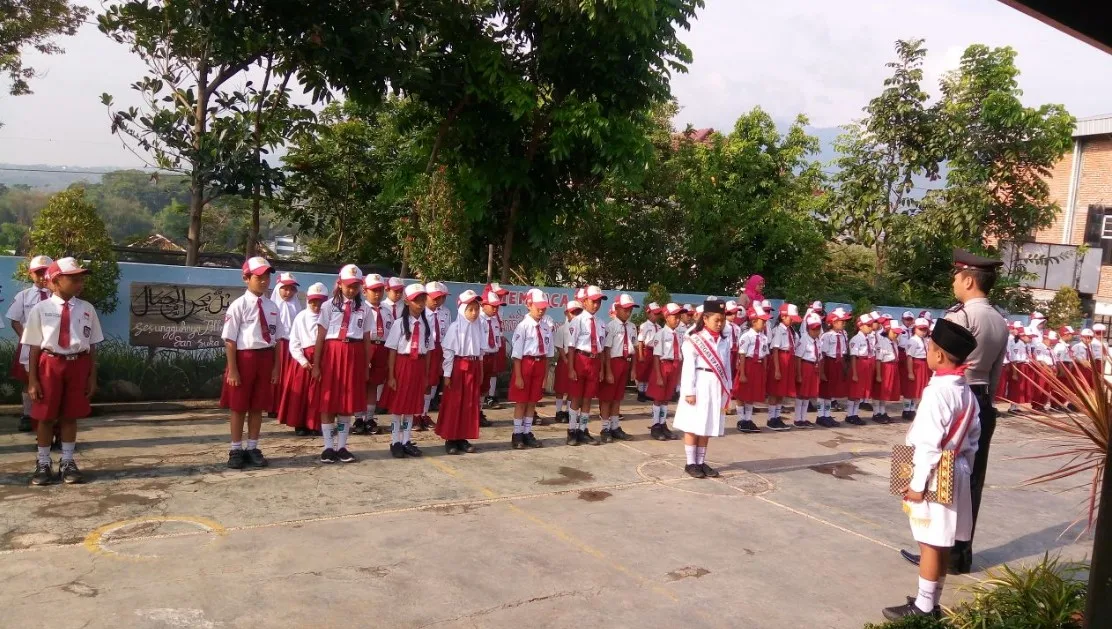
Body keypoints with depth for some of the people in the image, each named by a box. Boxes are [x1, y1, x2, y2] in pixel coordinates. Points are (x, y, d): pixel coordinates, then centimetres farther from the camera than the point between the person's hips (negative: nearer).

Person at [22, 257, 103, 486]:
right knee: (45, 416, 8)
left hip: (78, 365, 1)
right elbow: (34, 346, -4)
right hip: (49, 365, -1)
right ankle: (43, 463, 23)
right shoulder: (40, 309, -6)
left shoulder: (87, 309, -1)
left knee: (70, 416, 10)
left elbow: (92, 346, 3)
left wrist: (92, 376, 3)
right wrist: (32, 379, -4)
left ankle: (67, 462, 23)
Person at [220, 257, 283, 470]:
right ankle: (236, 450, 19)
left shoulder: (272, 306, 5)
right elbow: (230, 340, -10)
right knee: (238, 407, 7)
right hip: (244, 357, -4)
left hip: (265, 358, 4)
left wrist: (276, 367, 6)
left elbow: (276, 339, 9)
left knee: (258, 406, 12)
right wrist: (232, 369, -12)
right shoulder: (238, 305, -10)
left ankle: (253, 448, 23)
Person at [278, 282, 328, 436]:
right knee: (300, 393, 5)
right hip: (303, 359, 1)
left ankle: (316, 425, 13)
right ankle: (300, 425, 16)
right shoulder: (301, 317, 2)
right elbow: (294, 343, 2)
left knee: (318, 393, 3)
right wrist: (303, 360, -8)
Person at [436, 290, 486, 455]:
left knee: (471, 404, 8)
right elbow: (448, 352, -8)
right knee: (453, 404, 1)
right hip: (458, 367, -5)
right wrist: (447, 374, -10)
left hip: (473, 368, 5)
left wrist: (480, 373, 15)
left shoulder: (478, 327, 6)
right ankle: (450, 439, 8)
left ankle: (463, 438, 17)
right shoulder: (455, 327, -9)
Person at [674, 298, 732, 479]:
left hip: (716, 389, 6)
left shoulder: (724, 343, 10)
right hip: (699, 387, -5)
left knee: (708, 427, 11)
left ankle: (701, 462, 20)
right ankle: (691, 463, 11)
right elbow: (688, 368, -11)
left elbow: (727, 368, 12)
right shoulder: (694, 340, -8)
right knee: (693, 426, 2)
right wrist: (689, 392, -15)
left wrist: (727, 391, 9)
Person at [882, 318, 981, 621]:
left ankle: (923, 608, 11)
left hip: (935, 478, -9)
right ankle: (931, 603, 26)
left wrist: (917, 482, -17)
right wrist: (964, 470, 20)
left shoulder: (937, 391, -20)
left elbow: (929, 443, -21)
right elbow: (972, 438, 13)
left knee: (930, 543, 1)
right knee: (941, 543, 15)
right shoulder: (967, 392, 8)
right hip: (955, 475, 9)